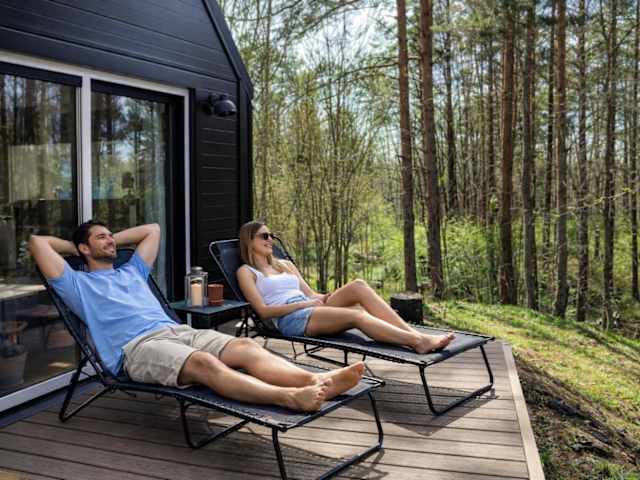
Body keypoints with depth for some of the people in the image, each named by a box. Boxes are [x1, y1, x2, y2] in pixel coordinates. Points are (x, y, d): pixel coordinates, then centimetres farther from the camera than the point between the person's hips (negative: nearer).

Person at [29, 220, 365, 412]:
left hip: (177, 330, 7)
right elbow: (37, 242, 10)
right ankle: (289, 397, -59)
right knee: (205, 363, -37)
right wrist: (75, 246, 25)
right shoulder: (78, 283, 17)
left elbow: (152, 229, 47)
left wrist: (113, 240, 41)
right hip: (137, 346, -7)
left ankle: (317, 381, -43)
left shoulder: (132, 271, 36)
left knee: (245, 347, -21)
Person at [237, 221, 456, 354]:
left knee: (358, 285, -21)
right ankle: (418, 342, -39)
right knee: (357, 315, -30)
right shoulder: (246, 272, 9)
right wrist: (304, 303, -10)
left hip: (312, 311, 6)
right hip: (291, 321, -6)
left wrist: (331, 296, -1)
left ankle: (413, 333, -30)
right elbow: (263, 310, -4)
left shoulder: (285, 264, 29)